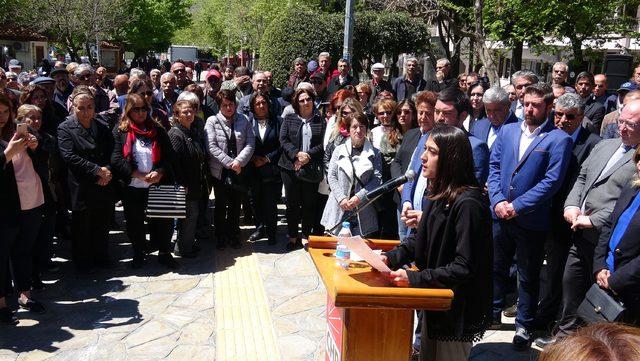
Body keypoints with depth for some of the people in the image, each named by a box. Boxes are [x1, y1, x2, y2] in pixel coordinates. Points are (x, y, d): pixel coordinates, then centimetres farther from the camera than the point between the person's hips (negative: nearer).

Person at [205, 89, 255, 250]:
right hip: (220, 171, -2)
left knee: (235, 205, 12)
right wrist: (230, 163, -16)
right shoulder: (212, 121, -3)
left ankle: (234, 235, 27)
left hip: (239, 171, 2)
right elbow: (211, 146, -12)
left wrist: (239, 161, -16)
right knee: (220, 206, 9)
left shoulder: (244, 120, 3)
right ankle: (221, 237, 23)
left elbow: (250, 144, -2)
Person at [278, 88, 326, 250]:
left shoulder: (321, 121, 8)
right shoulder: (289, 119, 9)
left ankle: (306, 236, 16)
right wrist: (297, 154, -16)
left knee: (309, 203, 4)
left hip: (312, 168, 0)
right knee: (292, 203, 5)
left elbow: (323, 144, -1)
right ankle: (293, 237, 15)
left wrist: (308, 155, -14)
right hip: (290, 167, 1)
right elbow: (283, 140, -1)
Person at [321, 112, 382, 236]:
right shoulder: (339, 150, 8)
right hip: (339, 209, 0)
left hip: (363, 212, 0)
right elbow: (331, 177, 3)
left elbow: (377, 179, -1)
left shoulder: (374, 153, 7)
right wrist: (342, 198, -10)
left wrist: (359, 197, -13)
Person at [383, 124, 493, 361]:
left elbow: (464, 268, -26)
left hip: (457, 310, -9)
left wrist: (415, 278, -27)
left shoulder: (468, 204, -26)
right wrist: (390, 258, -4)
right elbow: (421, 241, 12)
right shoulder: (437, 194, 3)